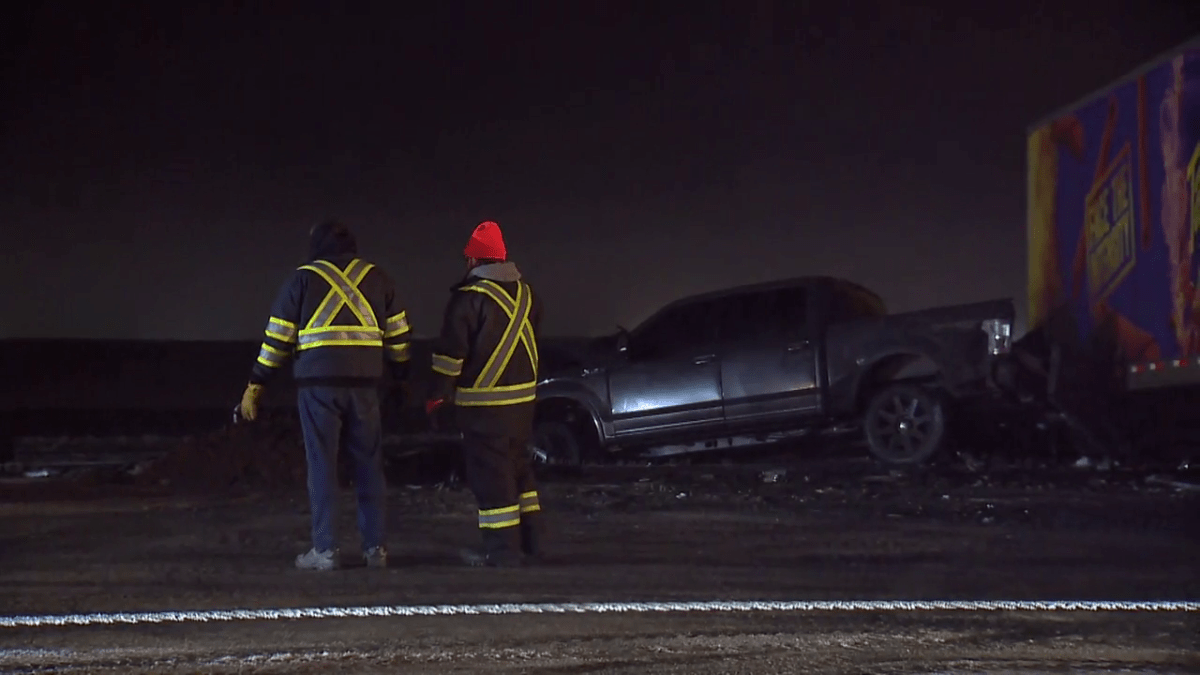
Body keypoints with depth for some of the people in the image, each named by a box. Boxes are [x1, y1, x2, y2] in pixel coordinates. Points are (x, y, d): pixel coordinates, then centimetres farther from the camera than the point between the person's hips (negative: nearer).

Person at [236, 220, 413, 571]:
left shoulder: (303, 279, 3)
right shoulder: (377, 279, 10)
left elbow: (277, 337, 2)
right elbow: (398, 336, 10)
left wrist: (254, 386, 8)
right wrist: (401, 375, 21)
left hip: (318, 385, -2)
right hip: (365, 385, 2)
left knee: (322, 466, 2)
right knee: (369, 465, 9)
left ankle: (325, 550, 0)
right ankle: (375, 547, 9)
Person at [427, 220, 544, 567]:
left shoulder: (470, 298, -14)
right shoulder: (526, 293, 7)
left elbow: (451, 352, -12)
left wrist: (439, 392, -4)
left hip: (483, 402, -7)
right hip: (522, 396, 7)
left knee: (490, 474, -3)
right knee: (518, 467, 18)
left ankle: (503, 549, -3)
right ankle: (529, 539, 21)